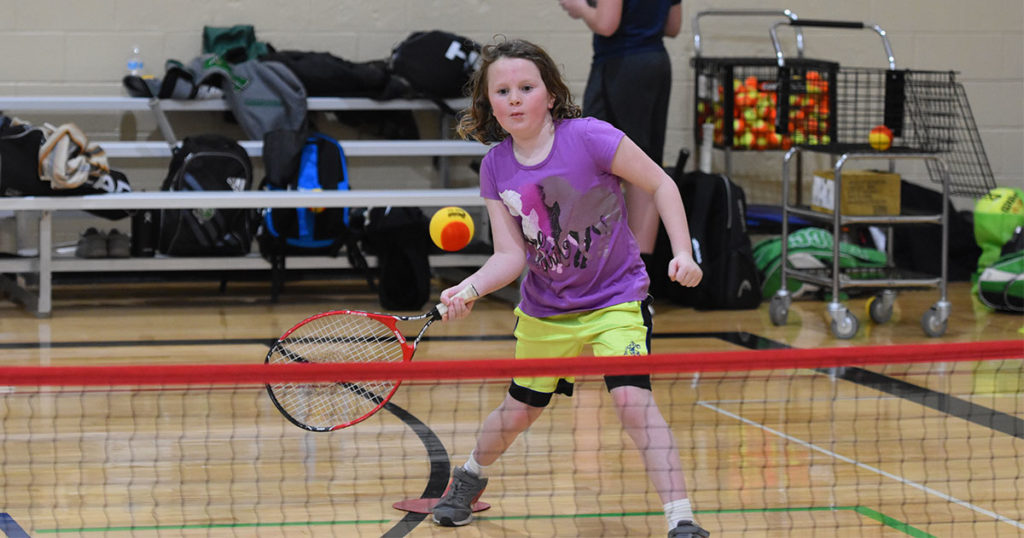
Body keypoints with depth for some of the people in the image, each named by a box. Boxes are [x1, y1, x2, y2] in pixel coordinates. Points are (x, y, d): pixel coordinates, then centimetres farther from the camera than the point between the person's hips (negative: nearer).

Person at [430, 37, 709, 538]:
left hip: (615, 299, -4)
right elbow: (511, 256, -10)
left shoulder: (589, 137, -20)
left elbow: (660, 183, -10)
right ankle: (469, 477, 49)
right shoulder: (496, 166, -7)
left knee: (632, 398, -23)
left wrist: (682, 252, -19)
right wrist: (468, 289, -27)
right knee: (519, 409, 18)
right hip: (544, 311, 4)